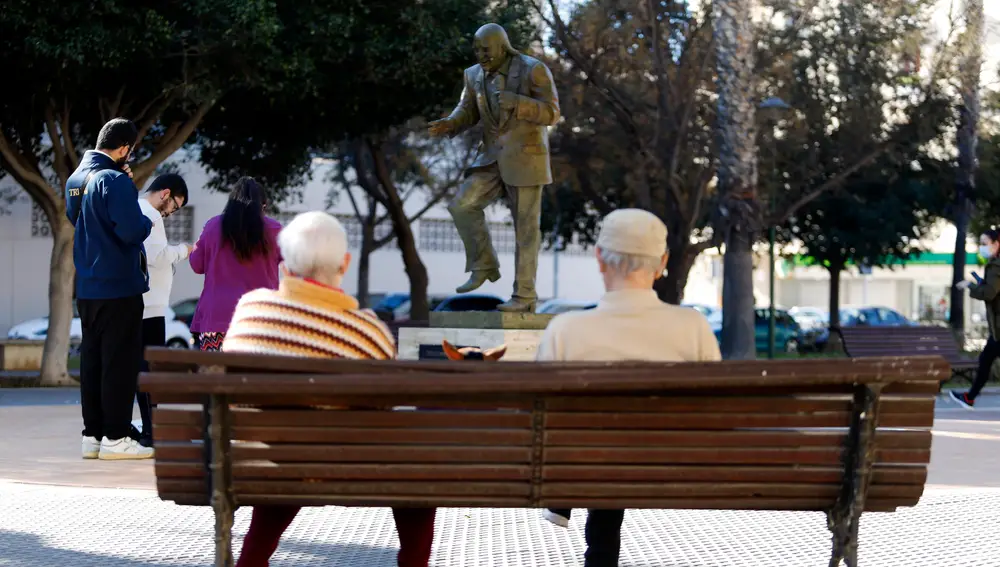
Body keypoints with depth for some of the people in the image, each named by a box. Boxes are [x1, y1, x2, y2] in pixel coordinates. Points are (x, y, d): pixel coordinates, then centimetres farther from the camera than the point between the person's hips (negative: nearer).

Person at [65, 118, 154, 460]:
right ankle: (115, 438, -2)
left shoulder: (75, 179, 9)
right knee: (120, 361, -3)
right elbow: (131, 230, -25)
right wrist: (147, 223, -2)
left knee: (92, 360, 11)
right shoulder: (115, 181, -18)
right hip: (119, 286, -8)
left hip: (86, 288, 8)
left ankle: (92, 435, 14)